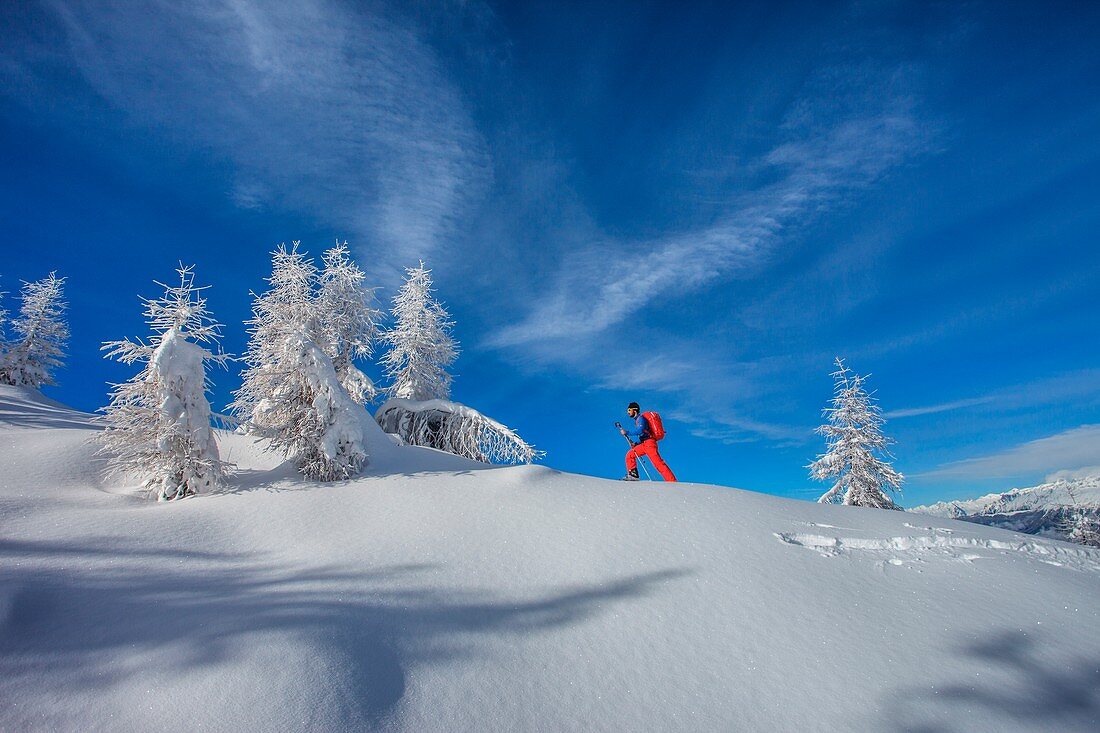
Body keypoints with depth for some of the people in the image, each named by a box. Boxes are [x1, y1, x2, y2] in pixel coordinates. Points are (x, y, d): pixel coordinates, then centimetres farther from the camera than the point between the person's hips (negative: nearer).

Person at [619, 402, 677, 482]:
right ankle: (633, 474, -4)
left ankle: (672, 481, -19)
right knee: (630, 454, 4)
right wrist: (635, 444, 16)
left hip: (649, 443, -10)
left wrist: (627, 432, -18)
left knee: (658, 463, -16)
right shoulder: (637, 420, 25)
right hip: (644, 444, 10)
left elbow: (640, 430, -23)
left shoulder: (640, 418, -5)